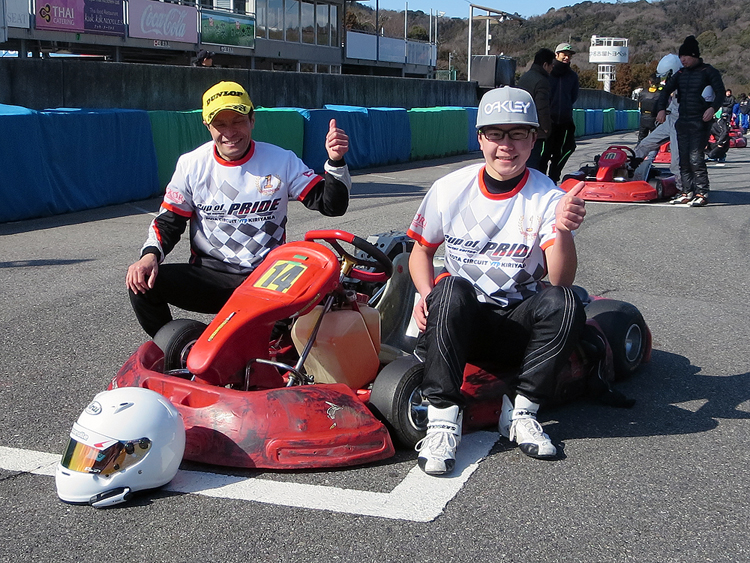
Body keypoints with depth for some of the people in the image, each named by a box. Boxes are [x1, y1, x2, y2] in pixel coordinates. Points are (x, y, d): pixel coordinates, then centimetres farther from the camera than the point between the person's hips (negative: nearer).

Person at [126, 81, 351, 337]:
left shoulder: (282, 161, 0)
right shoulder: (191, 164, 4)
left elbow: (332, 205, -1)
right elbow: (168, 221, 10)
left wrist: (336, 162, -19)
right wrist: (151, 254, -11)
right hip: (208, 275, 2)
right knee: (142, 283, -22)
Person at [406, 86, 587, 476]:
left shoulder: (548, 197, -5)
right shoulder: (450, 189, -1)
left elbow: (560, 280, -16)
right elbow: (422, 250, 12)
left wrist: (563, 230, -36)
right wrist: (426, 294, -9)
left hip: (518, 325, 0)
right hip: (461, 322, 0)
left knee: (565, 303, -31)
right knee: (452, 289, -34)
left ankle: (522, 411, -18)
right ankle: (443, 416, -30)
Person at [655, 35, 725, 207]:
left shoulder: (708, 71, -2)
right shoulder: (681, 74, 14)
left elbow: (720, 92, -7)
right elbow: (666, 90, 12)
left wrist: (713, 108, -26)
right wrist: (661, 109, -6)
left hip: (700, 122, -6)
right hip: (682, 121, 6)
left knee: (696, 158, -13)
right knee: (684, 158, 6)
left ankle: (702, 193, -9)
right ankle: (687, 192, 13)